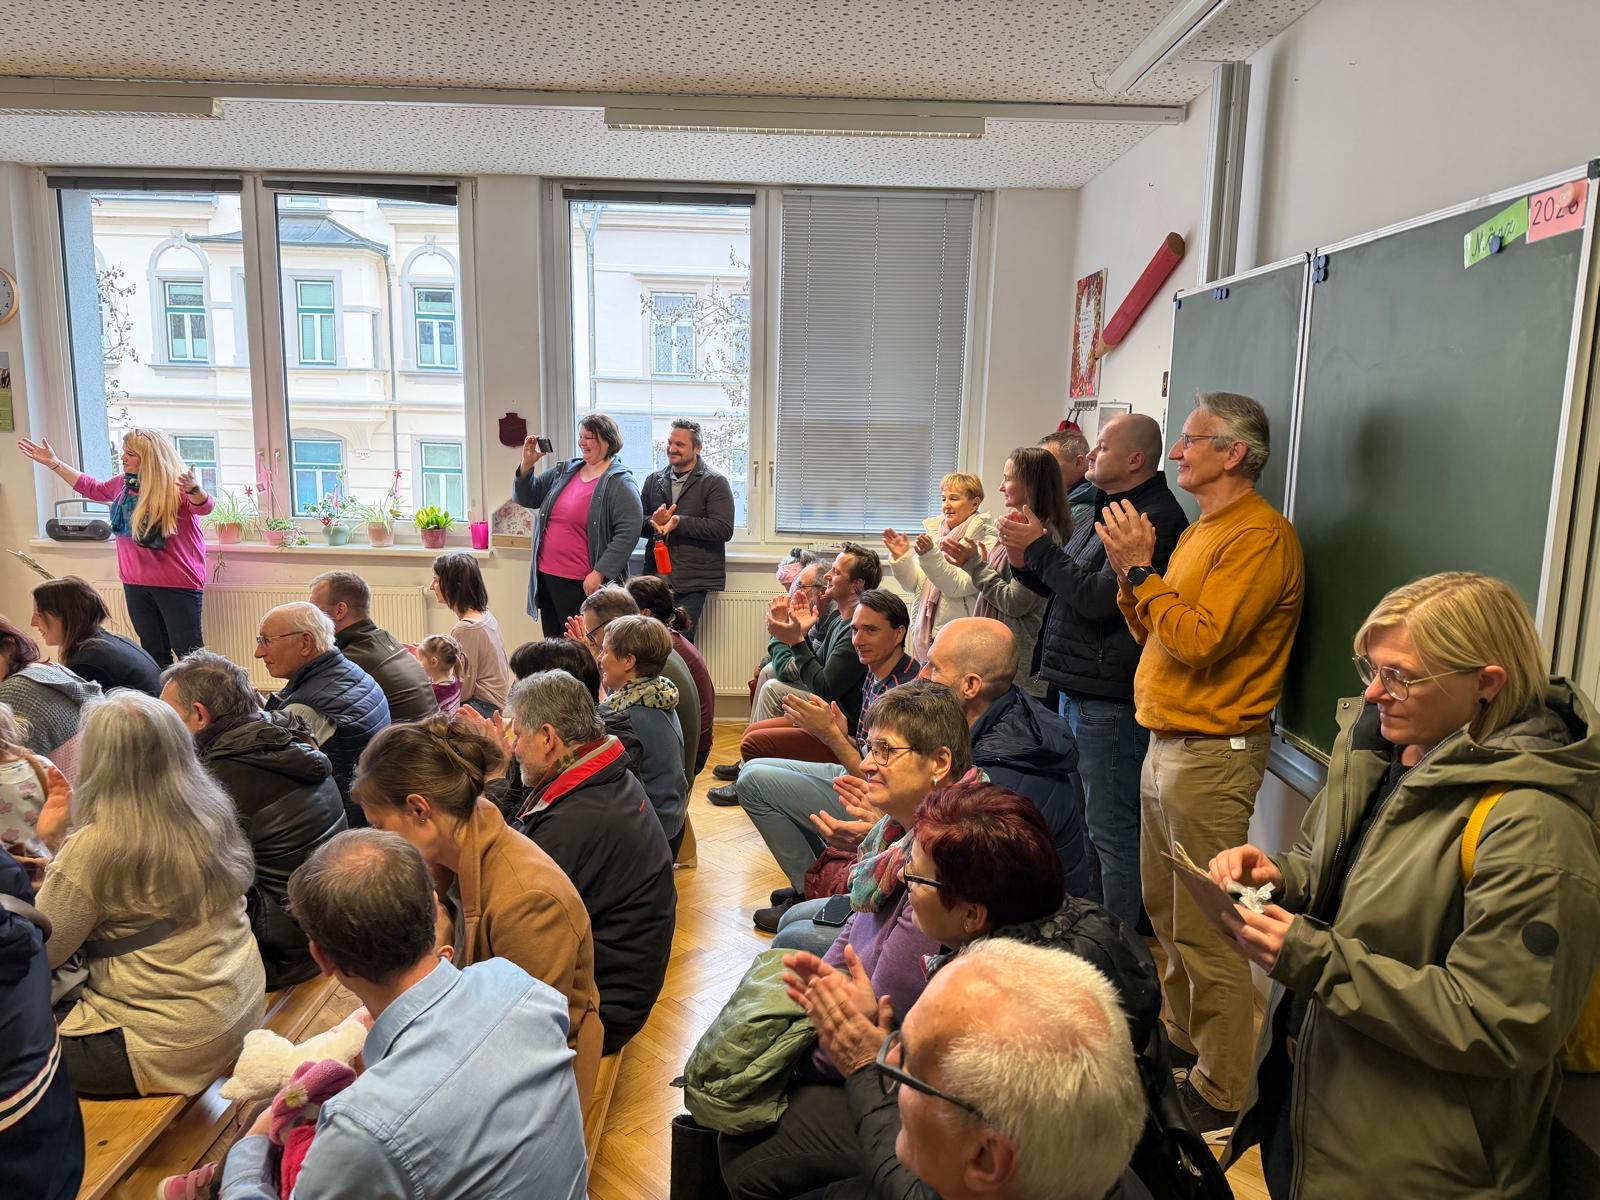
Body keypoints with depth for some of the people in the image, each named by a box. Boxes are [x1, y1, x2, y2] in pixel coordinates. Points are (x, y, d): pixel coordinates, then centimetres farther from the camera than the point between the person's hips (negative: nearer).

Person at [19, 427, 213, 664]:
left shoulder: (176, 486, -16)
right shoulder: (124, 483, 7)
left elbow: (204, 507, -34)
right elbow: (93, 489, 26)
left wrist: (193, 489, -56)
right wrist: (54, 463, 26)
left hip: (178, 583, -8)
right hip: (136, 582, 8)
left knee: (188, 652, -7)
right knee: (153, 652, 16)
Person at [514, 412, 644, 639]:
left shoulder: (619, 483, -9)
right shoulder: (563, 472, 12)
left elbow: (629, 532, -17)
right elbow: (526, 498, 17)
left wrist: (599, 573, -19)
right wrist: (527, 465, -1)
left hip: (582, 585, -7)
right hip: (546, 577, 7)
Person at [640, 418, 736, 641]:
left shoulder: (715, 482, -1)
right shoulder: (654, 480, 15)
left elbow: (723, 529, -13)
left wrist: (678, 522, -16)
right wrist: (653, 522, -9)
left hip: (691, 582, -5)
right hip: (656, 578, 5)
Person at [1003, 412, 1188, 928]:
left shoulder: (1156, 518, -16)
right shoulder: (1106, 511, 17)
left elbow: (1100, 599, -23)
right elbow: (1061, 588, 22)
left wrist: (1040, 548, -14)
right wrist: (1025, 561, 2)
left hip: (1109, 699, -11)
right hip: (1077, 689, 11)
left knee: (1110, 830, -3)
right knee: (1078, 820, 20)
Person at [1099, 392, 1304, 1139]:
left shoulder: (1259, 537, -15)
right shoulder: (1201, 532, 16)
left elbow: (1200, 640, -23)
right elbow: (1154, 635, 15)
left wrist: (1141, 571, -16)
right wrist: (1131, 572, 1)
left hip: (1212, 753, -10)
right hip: (1167, 743, 10)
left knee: (1205, 931, -3)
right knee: (1165, 908, 19)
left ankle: (1222, 1096, 10)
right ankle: (1183, 1039, 35)